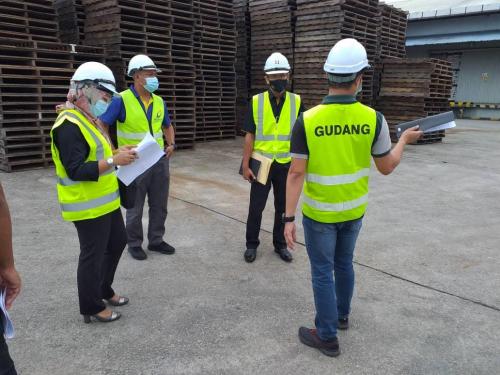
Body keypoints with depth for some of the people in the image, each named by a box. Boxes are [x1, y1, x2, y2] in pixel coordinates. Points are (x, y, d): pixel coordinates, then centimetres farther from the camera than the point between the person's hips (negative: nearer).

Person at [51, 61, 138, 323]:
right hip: (88, 206, -10)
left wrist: (116, 154, 4)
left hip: (105, 201, 10)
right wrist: (114, 161, -28)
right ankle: (91, 307, 22)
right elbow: (76, 170, -27)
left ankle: (103, 290, 39)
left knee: (117, 242, 21)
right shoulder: (69, 125, -21)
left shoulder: (88, 119, 12)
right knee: (93, 255, 3)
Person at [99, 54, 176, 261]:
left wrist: (171, 145, 4)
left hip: (160, 160, 5)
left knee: (159, 205, 14)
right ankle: (134, 244, 26)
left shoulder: (159, 101, 5)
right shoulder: (121, 100, -12)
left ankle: (156, 240, 31)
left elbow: (167, 127, 20)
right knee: (135, 208, 9)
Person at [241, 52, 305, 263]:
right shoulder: (256, 102, -4)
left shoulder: (297, 102, -1)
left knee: (283, 207, 12)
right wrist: (245, 165, -6)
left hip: (286, 165, 1)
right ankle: (251, 244, 26)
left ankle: (280, 244, 30)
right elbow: (250, 136, -3)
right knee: (256, 206, 7)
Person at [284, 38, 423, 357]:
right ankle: (342, 315, 44)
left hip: (319, 212, -3)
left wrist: (289, 217, -11)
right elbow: (387, 167, -1)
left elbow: (296, 174, -17)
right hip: (354, 210, 3)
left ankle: (327, 337, 23)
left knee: (322, 271, 10)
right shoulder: (373, 119, -13)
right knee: (344, 263, 24)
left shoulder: (307, 120, -18)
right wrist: (404, 141, 17)